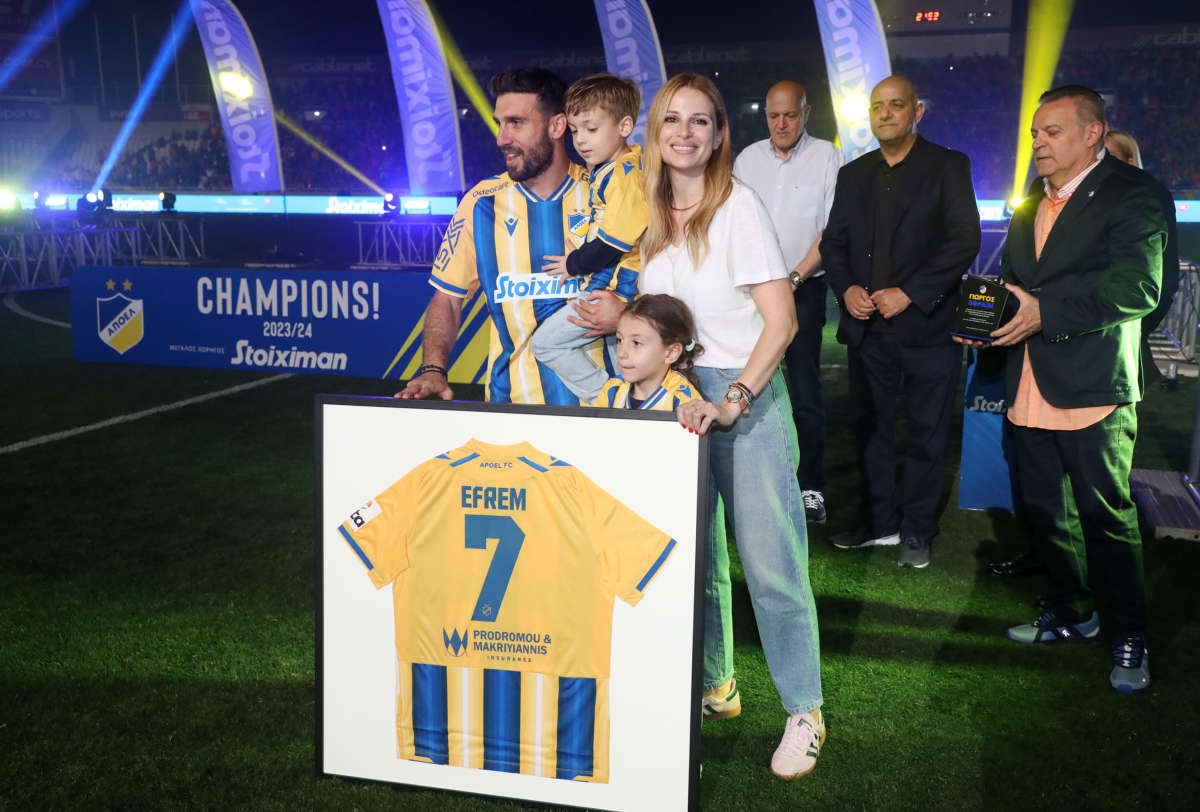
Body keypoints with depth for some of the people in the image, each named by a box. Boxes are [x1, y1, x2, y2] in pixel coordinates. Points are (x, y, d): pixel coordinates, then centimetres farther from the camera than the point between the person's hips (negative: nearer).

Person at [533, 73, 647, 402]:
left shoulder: (625, 176, -19)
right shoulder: (605, 170, 12)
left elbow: (613, 242, -23)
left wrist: (574, 264, -9)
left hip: (613, 288, -10)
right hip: (601, 282, 10)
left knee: (546, 342, -5)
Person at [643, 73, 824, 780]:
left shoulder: (738, 206, -10)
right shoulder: (653, 214, 8)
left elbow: (782, 320, -15)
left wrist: (733, 401, -24)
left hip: (748, 393, -6)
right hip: (676, 393, 6)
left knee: (769, 559, -5)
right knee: (695, 553, 14)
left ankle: (804, 713, 9)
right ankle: (714, 687, 31)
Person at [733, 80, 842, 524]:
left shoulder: (826, 156, 0)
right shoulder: (748, 158, 10)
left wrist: (794, 277, -11)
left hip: (804, 288, -3)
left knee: (805, 391, -4)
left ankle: (811, 486, 4)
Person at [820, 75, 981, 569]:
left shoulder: (948, 167, -2)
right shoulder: (853, 174, 13)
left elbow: (964, 240, -10)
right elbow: (833, 242, 13)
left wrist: (909, 293, -17)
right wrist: (846, 289, -6)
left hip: (926, 326, -4)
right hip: (866, 327, 4)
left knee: (926, 435, 5)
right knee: (871, 430, 11)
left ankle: (917, 532, 17)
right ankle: (880, 522, 26)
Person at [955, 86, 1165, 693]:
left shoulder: (1130, 198, -7)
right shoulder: (1030, 207, 18)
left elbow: (1138, 288, -19)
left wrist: (1044, 311, -25)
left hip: (1092, 391, -7)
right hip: (1030, 389, 7)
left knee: (1104, 516, -1)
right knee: (1041, 509, 14)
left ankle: (1129, 636, 16)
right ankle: (1073, 613, 32)